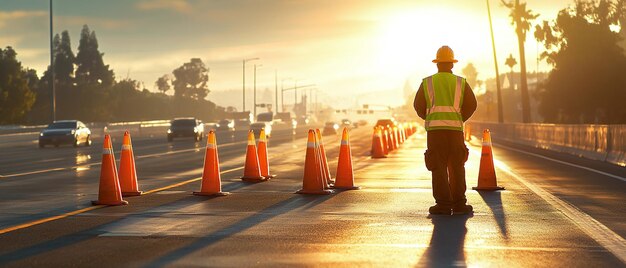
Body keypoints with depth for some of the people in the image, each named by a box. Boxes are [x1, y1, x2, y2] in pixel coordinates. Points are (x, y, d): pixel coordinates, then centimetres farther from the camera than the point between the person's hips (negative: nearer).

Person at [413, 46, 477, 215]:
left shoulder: (427, 82, 7)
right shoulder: (460, 82, 8)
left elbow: (419, 106, 5)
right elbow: (471, 105, 2)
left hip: (434, 129, 0)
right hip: (455, 128, 1)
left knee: (439, 168, 1)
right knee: (456, 167, 7)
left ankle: (443, 204, -2)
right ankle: (459, 204, 4)